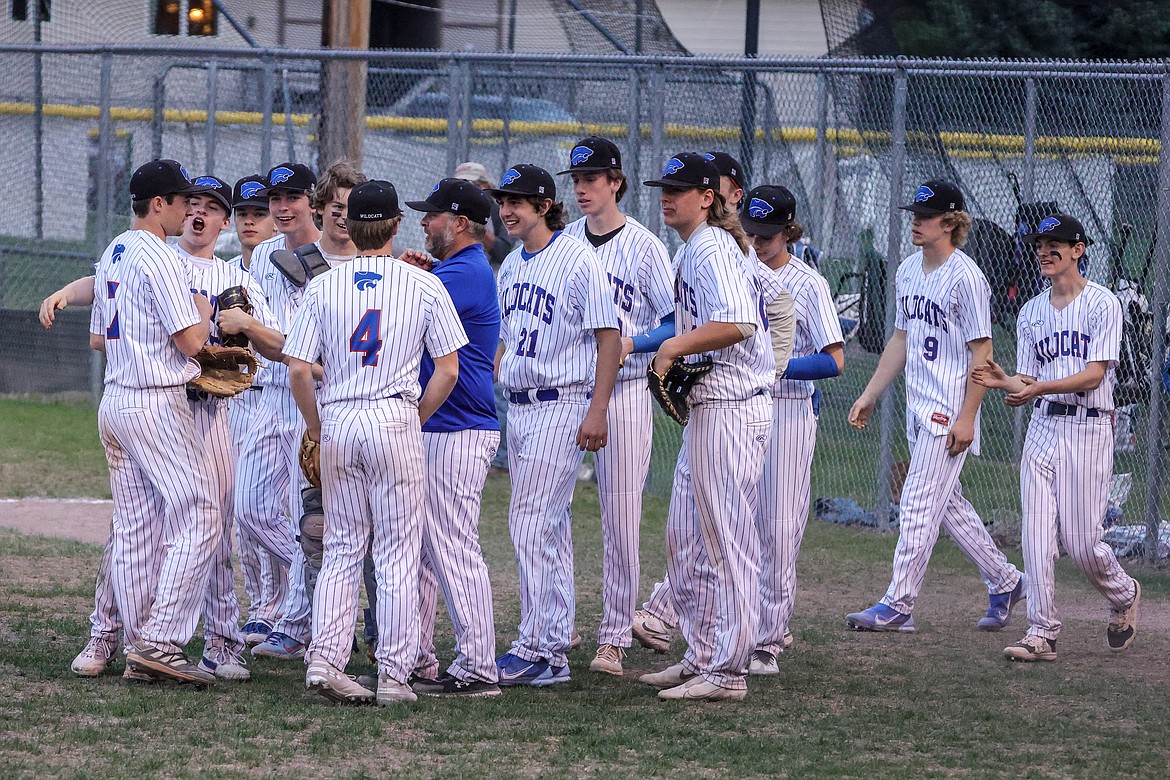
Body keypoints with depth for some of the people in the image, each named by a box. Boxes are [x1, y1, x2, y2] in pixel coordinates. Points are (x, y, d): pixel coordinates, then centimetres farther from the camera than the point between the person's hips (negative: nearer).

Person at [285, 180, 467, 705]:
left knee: (341, 549, 11)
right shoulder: (424, 286, -1)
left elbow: (298, 370, -1)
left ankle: (324, 657, -1)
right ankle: (394, 675, 1)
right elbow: (447, 370, -2)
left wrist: (314, 425, 13)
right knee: (398, 555, 2)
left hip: (337, 424, 2)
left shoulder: (323, 286, 3)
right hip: (396, 420, -2)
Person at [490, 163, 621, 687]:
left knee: (531, 521, -13)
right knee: (550, 527, 11)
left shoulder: (578, 261, -11)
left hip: (562, 405, -8)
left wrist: (597, 411, -17)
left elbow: (609, 340, -13)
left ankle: (535, 649, -12)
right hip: (518, 405, 8)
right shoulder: (512, 266, 13)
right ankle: (554, 646, 15)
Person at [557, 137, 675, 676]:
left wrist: (633, 342, -20)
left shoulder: (643, 246, -3)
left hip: (624, 389, -5)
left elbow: (677, 324, -5)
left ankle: (614, 636, 0)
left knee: (620, 518, -5)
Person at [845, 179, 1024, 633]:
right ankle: (1004, 581, 28)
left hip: (949, 410, -9)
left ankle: (898, 606, -7)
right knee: (947, 504, 14)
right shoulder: (908, 271, 11)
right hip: (919, 408, 9)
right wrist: (870, 395, 17)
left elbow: (982, 353, -15)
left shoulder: (965, 277, -15)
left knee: (919, 504, -9)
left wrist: (967, 417, -19)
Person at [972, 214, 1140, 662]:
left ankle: (1123, 595, 24)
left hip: (1088, 428, -5)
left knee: (1081, 542, -5)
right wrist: (1006, 382, -12)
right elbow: (1028, 381, 11)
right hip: (1042, 427, 5)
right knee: (1036, 537, -5)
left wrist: (1038, 387, -24)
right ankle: (1042, 633, -1)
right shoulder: (1032, 312, 14)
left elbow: (1094, 374, -12)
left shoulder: (1103, 304, -4)